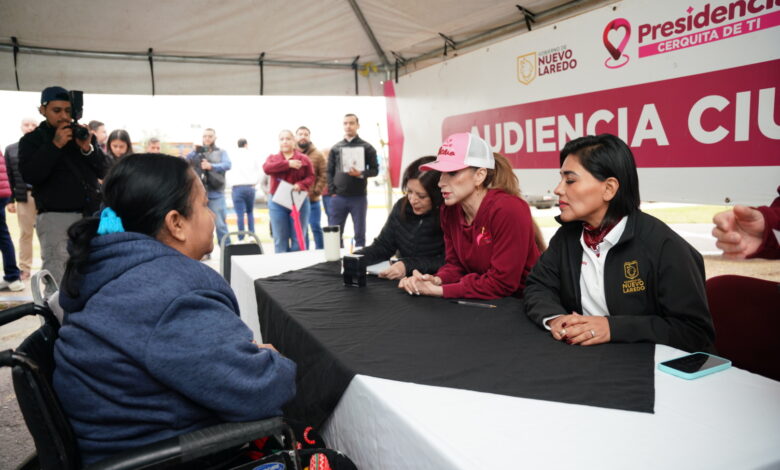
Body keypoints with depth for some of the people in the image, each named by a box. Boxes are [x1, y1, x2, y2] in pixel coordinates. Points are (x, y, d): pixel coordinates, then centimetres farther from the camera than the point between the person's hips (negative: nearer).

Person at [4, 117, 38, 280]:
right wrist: (10, 200, 4)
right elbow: (8, 176, 9)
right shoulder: (11, 149, 11)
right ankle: (25, 269, 16)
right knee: (25, 233, 8)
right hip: (24, 196, 2)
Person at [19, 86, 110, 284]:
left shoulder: (84, 136, 15)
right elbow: (29, 175, -8)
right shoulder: (31, 140, 7)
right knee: (57, 277, -8)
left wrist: (88, 149, -9)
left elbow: (104, 171, 8)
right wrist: (55, 145, -13)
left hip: (91, 214, 3)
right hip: (55, 217, -3)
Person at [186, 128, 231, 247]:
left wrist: (211, 166, -26)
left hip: (216, 194, -2)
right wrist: (195, 151, -16)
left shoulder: (221, 152, 10)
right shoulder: (197, 152, 14)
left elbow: (228, 165, -9)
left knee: (220, 224, -5)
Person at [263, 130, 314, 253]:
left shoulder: (304, 159, 6)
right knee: (280, 239, 5)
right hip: (277, 203, 1)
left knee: (298, 238, 4)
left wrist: (301, 185, -18)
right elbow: (266, 168, -12)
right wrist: (288, 163, -16)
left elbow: (311, 177, 2)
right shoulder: (273, 158, 9)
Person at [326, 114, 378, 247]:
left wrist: (361, 174, -17)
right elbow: (330, 172, 9)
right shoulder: (335, 148, 10)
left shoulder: (367, 147, 4)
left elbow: (375, 170, 2)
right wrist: (332, 191, -3)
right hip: (338, 197, 2)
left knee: (360, 233, 5)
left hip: (359, 197, -2)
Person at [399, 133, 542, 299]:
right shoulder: (449, 210, -2)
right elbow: (456, 264, 5)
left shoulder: (508, 210, -22)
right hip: (479, 303, 6)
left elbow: (501, 284, -21)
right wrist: (437, 280, -16)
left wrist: (438, 291, -20)